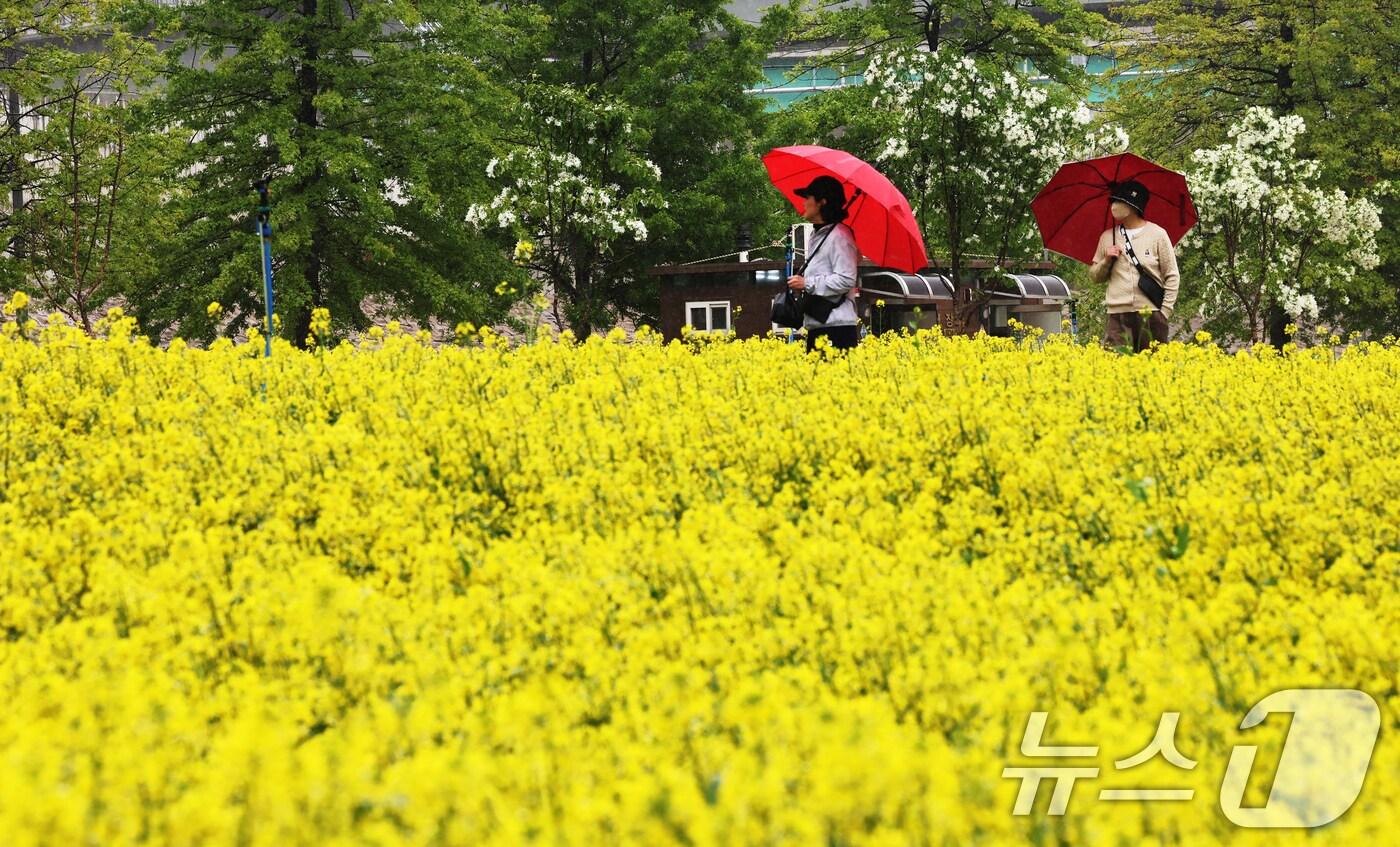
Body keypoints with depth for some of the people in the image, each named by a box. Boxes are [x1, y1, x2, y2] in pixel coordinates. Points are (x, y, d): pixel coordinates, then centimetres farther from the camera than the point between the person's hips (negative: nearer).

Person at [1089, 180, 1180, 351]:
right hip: (1118, 314, 2)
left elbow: (1172, 276, 3)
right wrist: (1107, 261, -2)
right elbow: (1095, 276, 18)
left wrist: (1164, 311, -5)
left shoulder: (1157, 234, 3)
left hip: (1151, 313, -2)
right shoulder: (1107, 238, 12)